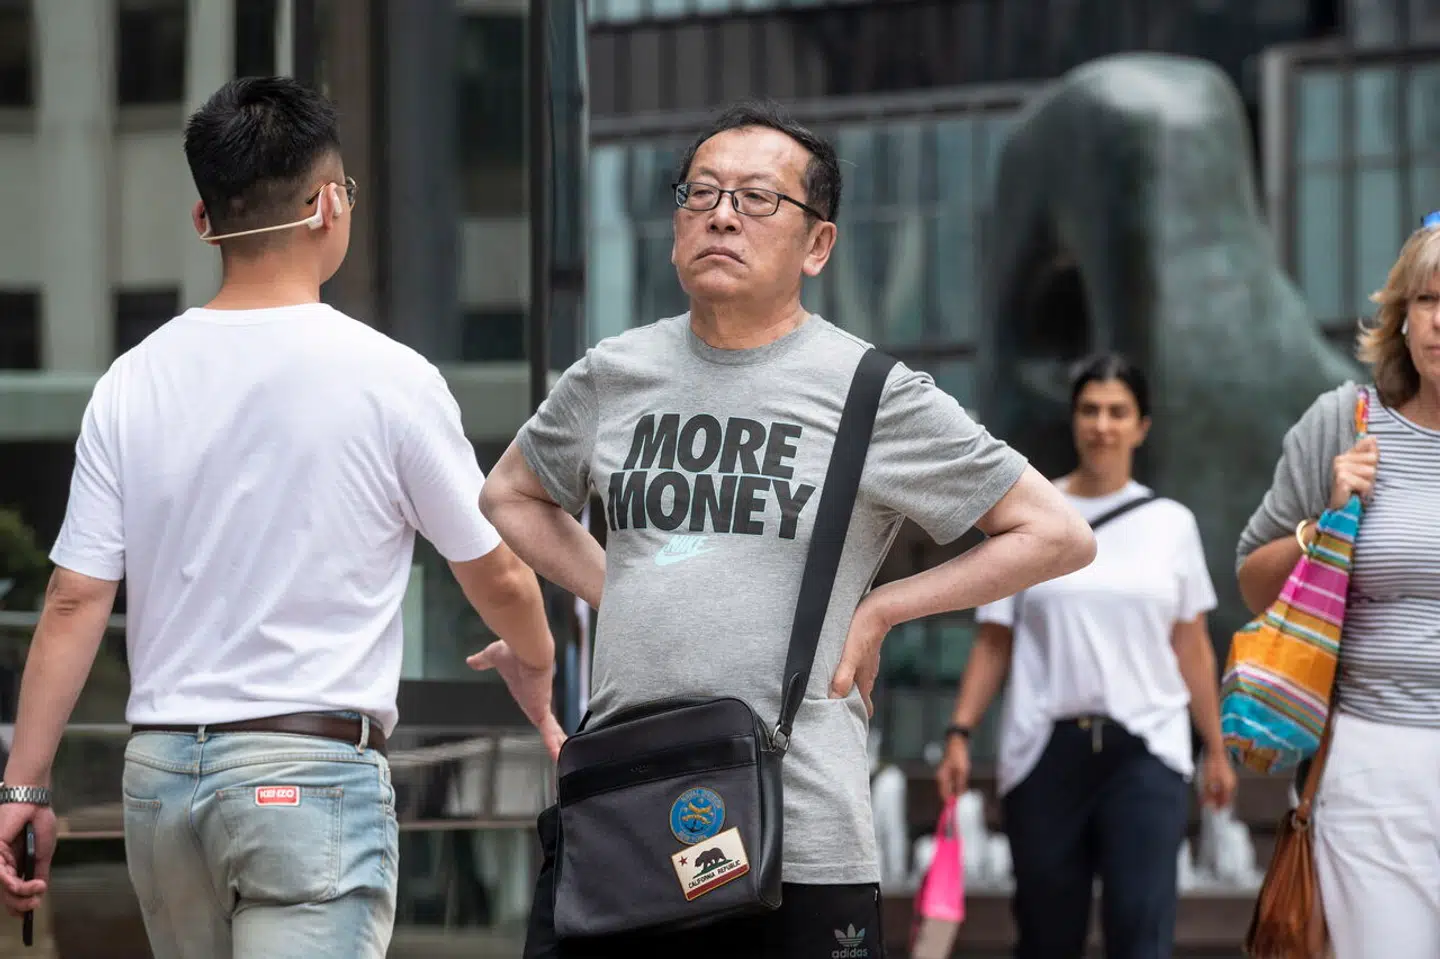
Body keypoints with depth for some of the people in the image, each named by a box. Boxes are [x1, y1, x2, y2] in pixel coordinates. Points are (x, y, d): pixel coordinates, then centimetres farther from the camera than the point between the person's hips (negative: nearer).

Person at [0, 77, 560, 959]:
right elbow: (500, 578, 6)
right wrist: (535, 664, 28)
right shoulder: (388, 379, -6)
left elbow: (75, 604, 3)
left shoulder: (134, 383, 4)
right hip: (312, 774, -5)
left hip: (160, 769, 5)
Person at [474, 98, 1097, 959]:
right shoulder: (614, 377, 11)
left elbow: (1057, 536, 3)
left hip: (801, 845, -3)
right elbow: (511, 496, 30)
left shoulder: (873, 394, 0)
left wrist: (877, 612, 0)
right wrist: (611, 590, 14)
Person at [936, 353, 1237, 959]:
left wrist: (1216, 749, 13)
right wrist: (959, 734, -3)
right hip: (1045, 750, 0)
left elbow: (1192, 648, 13)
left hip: (1145, 751, 0)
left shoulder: (1171, 524, 9)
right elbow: (994, 644, 6)